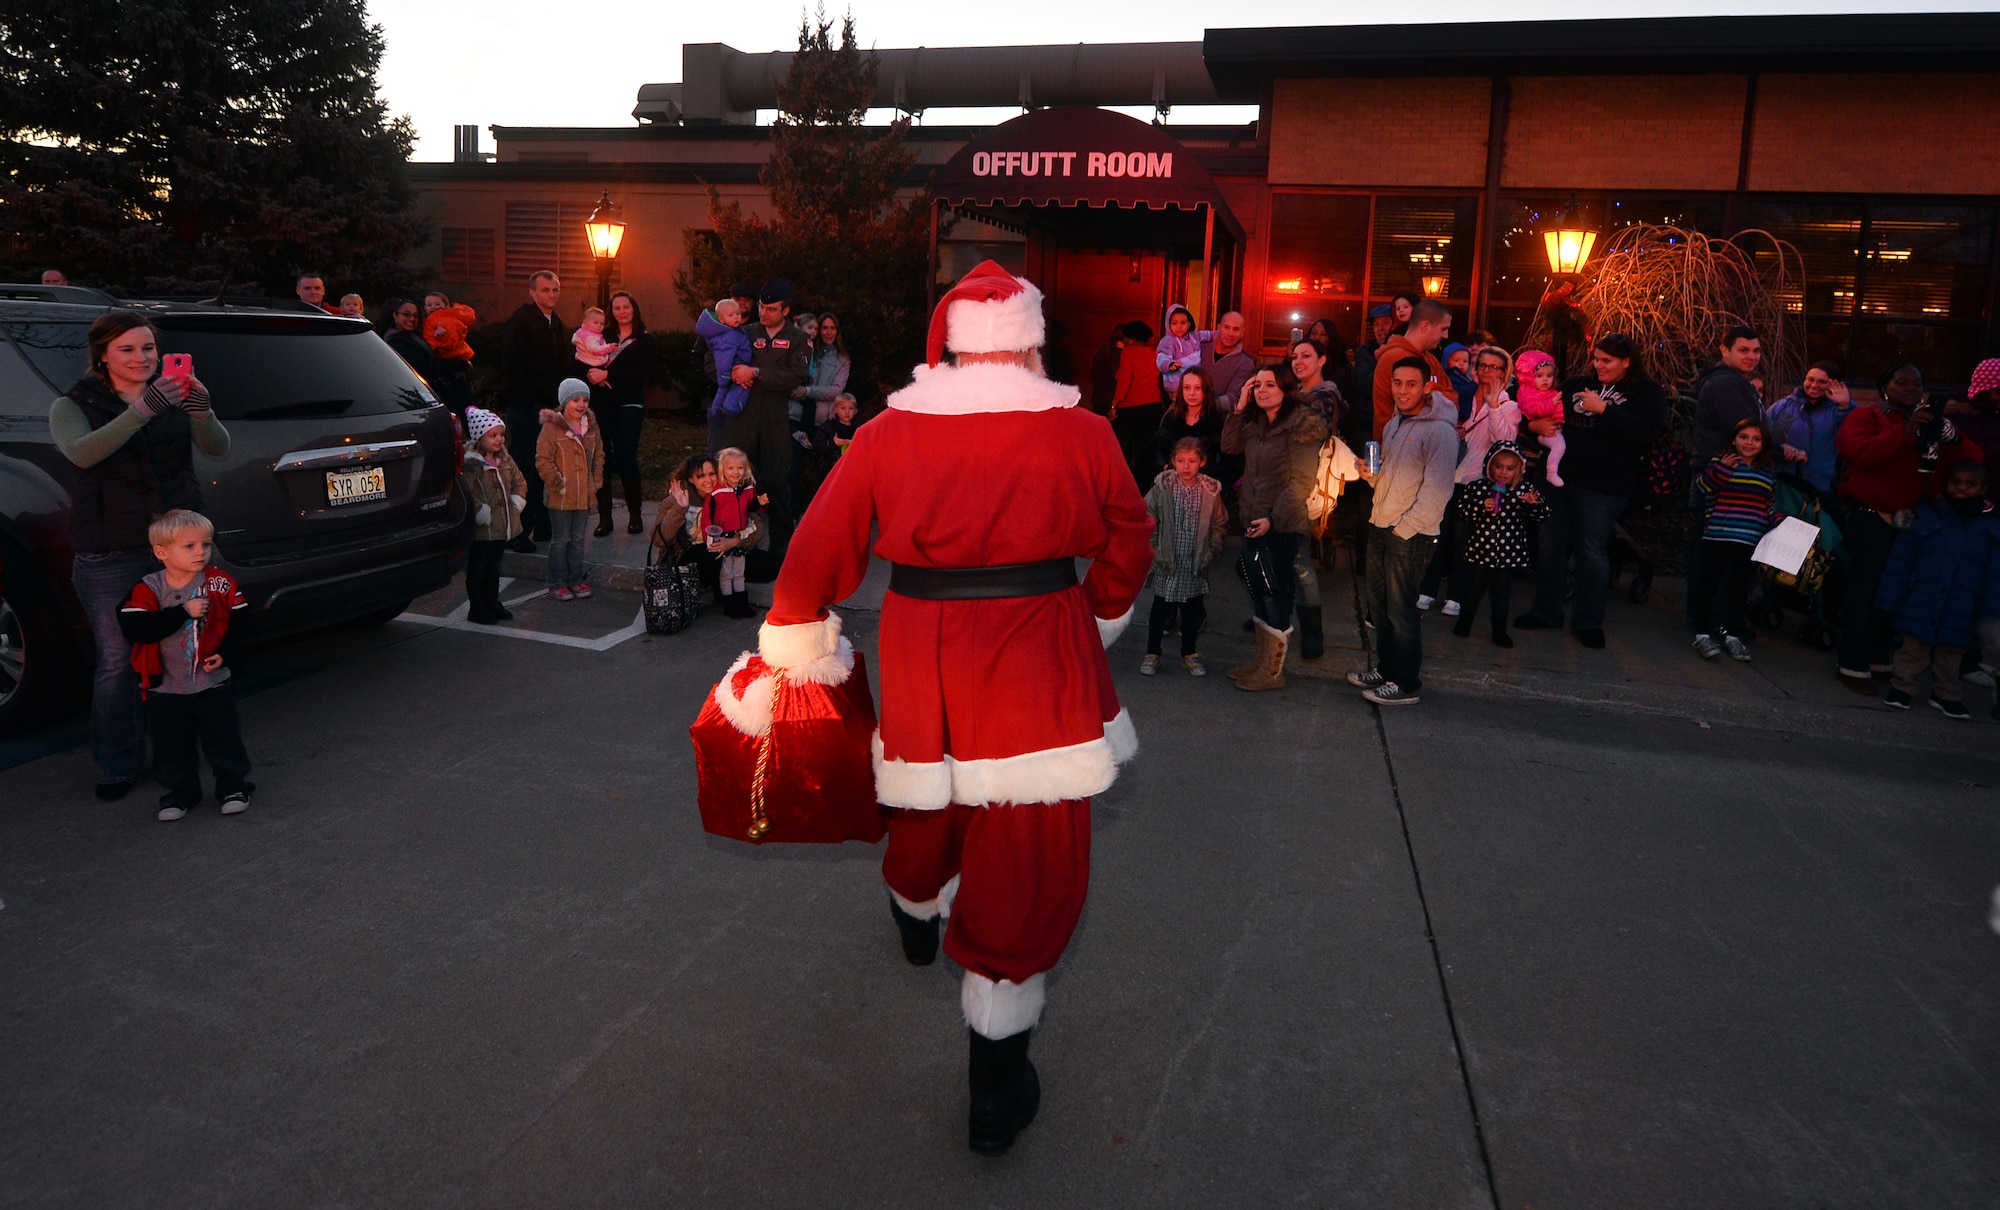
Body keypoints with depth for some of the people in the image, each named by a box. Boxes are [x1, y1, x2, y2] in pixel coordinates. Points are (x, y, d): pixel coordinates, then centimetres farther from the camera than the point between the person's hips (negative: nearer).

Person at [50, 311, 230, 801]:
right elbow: (81, 452, -22)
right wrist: (142, 411, -35)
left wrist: (202, 413, -30)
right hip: (109, 557, -2)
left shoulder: (174, 398, 6)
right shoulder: (73, 405, 0)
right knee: (117, 661, 2)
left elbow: (218, 448, -8)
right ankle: (116, 768, 15)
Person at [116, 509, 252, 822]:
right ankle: (180, 792, 27)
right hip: (165, 687, 1)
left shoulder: (221, 583, -6)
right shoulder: (148, 590, -8)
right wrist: (183, 612, -27)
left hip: (212, 682, -1)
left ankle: (233, 787, 21)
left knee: (223, 738, 5)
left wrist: (226, 653, -14)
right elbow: (134, 628, -21)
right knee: (172, 745, 10)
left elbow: (239, 623, 1)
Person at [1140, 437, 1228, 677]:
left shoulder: (1210, 491, -2)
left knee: (1192, 610, 13)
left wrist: (1210, 552, -1)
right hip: (1167, 561, -2)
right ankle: (1152, 654, 19)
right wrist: (1154, 549, -8)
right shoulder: (1162, 487, -8)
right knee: (1160, 608, 7)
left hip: (1196, 564, 2)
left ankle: (1189, 653, 29)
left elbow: (1219, 525, 8)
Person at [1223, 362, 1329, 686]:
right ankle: (1262, 660, 23)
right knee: (1259, 593, 13)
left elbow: (1301, 481, -16)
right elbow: (1229, 446, 5)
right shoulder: (1255, 424, 13)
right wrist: (1239, 407, -1)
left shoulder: (1301, 425, -12)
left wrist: (1273, 519, -20)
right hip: (1253, 522, 8)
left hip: (1284, 525, -8)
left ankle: (1272, 671, 6)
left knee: (1275, 594, -3)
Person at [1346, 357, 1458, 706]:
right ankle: (1385, 668, 27)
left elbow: (1437, 490, -18)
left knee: (1401, 609, -3)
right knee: (1378, 602, 14)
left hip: (1411, 533, -8)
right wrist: (1372, 475, 3)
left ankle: (1405, 684, 6)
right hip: (1381, 525, 8)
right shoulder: (1394, 425, 15)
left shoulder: (1439, 430, -13)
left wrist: (1404, 528, -18)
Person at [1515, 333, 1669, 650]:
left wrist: (1604, 410, -17)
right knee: (1549, 544, 7)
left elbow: (1650, 432, -16)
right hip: (1558, 477, 5)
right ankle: (1546, 611, 21)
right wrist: (1534, 424, -4)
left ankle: (1588, 621, 13)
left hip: (1603, 486, -5)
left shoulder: (1647, 393, 0)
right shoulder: (1578, 385, 13)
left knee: (1592, 551, 0)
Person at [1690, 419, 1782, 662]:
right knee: (1710, 585, 0)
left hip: (1750, 541, 4)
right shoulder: (1721, 461, -1)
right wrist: (1722, 469, -19)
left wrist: (1780, 523, 4)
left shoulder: (1769, 472, 13)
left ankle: (1732, 635, 21)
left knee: (1740, 588, 11)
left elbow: (1770, 506, 19)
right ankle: (1702, 635, 5)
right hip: (1717, 537, -4)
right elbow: (1700, 488, -10)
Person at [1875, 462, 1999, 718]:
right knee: (1913, 650, 9)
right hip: (1921, 605, -1)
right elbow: (1900, 561, -3)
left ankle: (1946, 694, 30)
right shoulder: (1926, 515, -4)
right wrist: (1890, 599, -5)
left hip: (1960, 614, 2)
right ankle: (1901, 687, 21)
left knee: (1950, 658, 15)